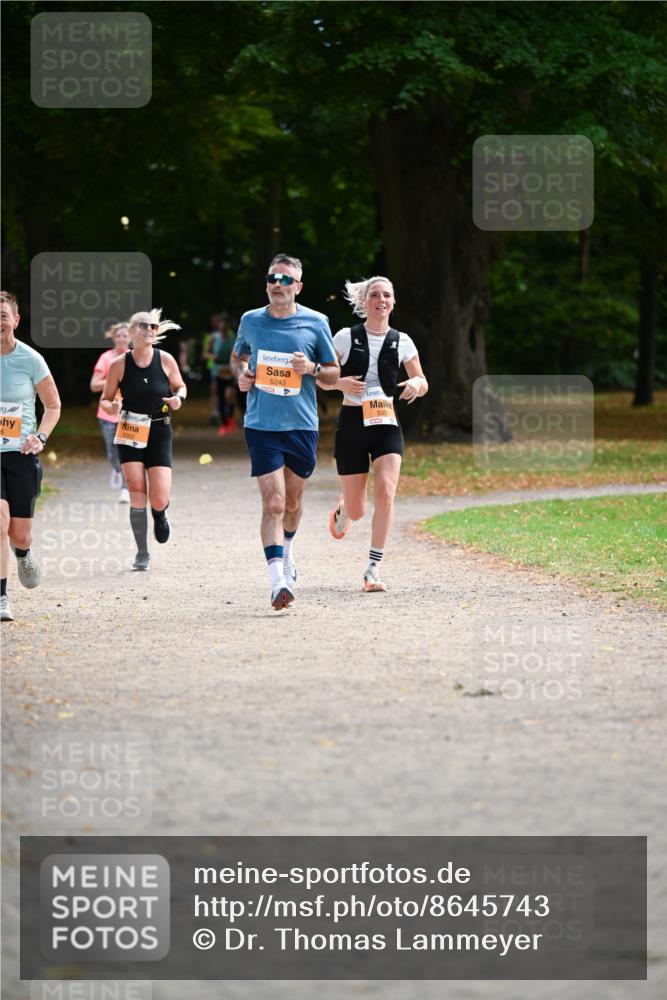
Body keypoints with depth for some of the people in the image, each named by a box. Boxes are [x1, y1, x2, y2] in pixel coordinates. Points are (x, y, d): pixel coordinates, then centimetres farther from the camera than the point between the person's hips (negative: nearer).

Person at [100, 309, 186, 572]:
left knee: (159, 499, -9)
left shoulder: (165, 360, -4)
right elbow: (105, 400, 4)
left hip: (159, 433, 0)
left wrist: (178, 398, -10)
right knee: (137, 495, -7)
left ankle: (159, 514, 30)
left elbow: (180, 387, 12)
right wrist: (112, 407, -19)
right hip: (130, 433, 0)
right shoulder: (119, 364, -5)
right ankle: (142, 554, 6)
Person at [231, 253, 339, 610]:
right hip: (262, 425, -1)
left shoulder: (315, 323, 1)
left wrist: (312, 368, -13)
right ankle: (278, 581, -19)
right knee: (273, 503, -13)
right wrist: (241, 374, 1)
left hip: (302, 424, 1)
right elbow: (237, 356, 23)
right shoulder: (251, 321, 4)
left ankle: (286, 551, 46)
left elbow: (334, 372, 8)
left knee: (292, 500, 16)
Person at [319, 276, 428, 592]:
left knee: (385, 492, -21)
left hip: (386, 424, 1)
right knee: (357, 511, 2)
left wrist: (416, 383, -11)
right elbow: (322, 379, 3)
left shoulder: (401, 341, 4)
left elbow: (423, 383, 13)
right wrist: (340, 382, -19)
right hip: (351, 423, -1)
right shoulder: (346, 337, -2)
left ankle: (373, 569, -14)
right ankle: (343, 509, 43)